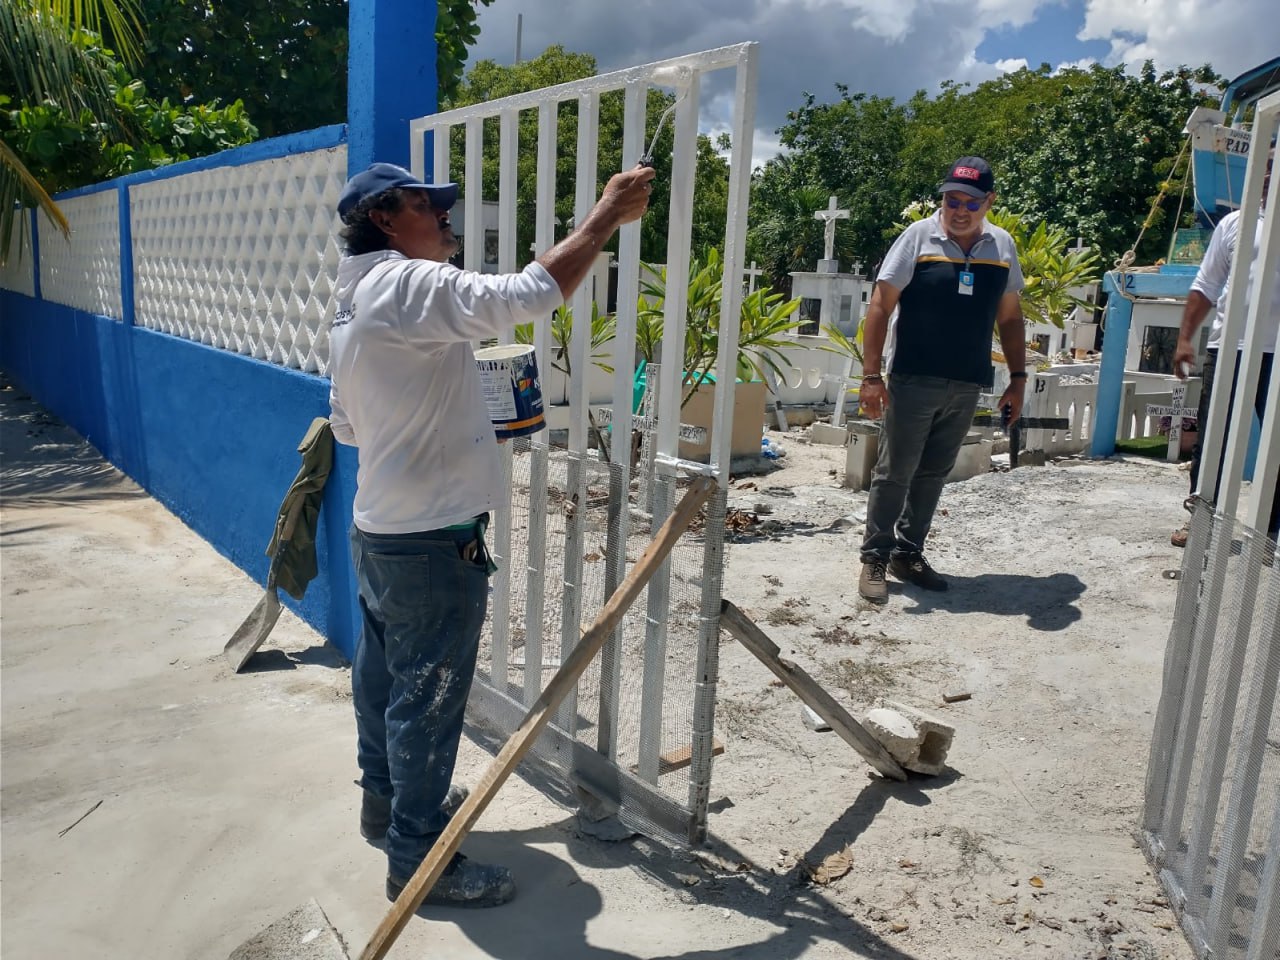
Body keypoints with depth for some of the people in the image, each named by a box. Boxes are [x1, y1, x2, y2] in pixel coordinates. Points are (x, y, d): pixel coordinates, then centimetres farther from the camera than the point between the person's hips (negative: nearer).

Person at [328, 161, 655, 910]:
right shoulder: (409, 285, -19)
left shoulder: (356, 305, 12)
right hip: (433, 544, -10)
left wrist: (447, 425, 18)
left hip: (379, 531, 10)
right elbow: (530, 294, -31)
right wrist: (608, 215, -21)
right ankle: (418, 858, 18)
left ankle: (387, 798, 42)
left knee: (385, 679, 23)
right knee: (428, 700, 3)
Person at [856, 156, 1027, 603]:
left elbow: (1009, 318, 15)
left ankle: (909, 553, 24)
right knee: (895, 472, 1)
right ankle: (875, 558, 12)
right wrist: (871, 375, -13)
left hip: (968, 386, 4)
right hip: (914, 380, -4)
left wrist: (1017, 379, 10)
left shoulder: (1002, 246, 8)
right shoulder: (918, 237, -5)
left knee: (933, 474, 12)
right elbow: (880, 306, -7)